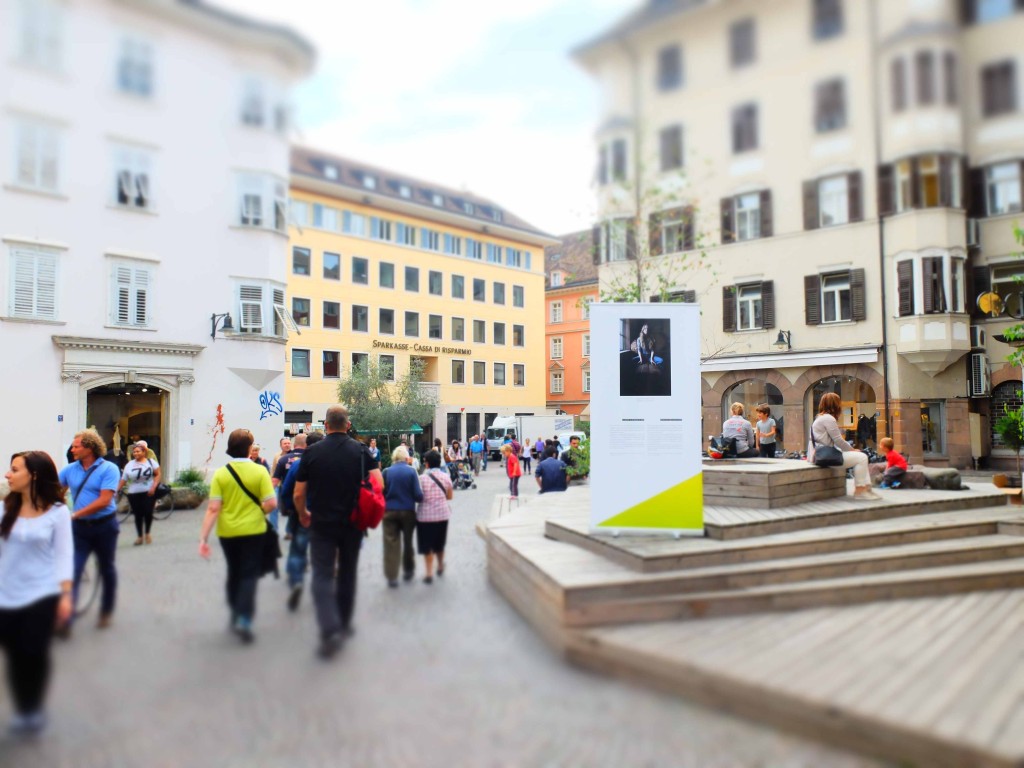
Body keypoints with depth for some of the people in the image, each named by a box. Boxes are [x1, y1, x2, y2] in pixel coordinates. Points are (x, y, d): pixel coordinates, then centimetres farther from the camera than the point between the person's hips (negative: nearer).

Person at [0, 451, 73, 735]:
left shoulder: (57, 512, -7)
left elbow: (64, 554, -7)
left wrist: (65, 595, -9)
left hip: (41, 595, -3)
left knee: (34, 655, 5)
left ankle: (34, 710, 29)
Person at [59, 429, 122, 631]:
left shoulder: (109, 469, -12)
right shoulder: (70, 469, 2)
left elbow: (104, 501, -19)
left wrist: (75, 514, -22)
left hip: (104, 526, -3)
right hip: (79, 527, 3)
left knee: (106, 570, 13)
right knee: (72, 572, -6)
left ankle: (106, 612, 30)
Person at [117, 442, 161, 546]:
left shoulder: (151, 462, 1)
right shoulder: (129, 464, 6)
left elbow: (158, 474, -1)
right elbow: (123, 479, 4)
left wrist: (153, 487, -13)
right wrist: (117, 490, -5)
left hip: (148, 493, -2)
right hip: (134, 494, 2)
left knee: (148, 513, -5)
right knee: (138, 515, 4)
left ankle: (147, 533, 17)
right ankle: (139, 536, 16)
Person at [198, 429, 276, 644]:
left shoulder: (220, 474, -6)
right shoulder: (260, 471, -10)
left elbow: (213, 509, -11)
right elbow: (271, 503, -14)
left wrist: (203, 538, -9)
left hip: (227, 532, 3)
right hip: (253, 531, -2)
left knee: (234, 573, 20)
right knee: (249, 575, 5)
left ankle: (235, 615, 33)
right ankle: (244, 620, -9)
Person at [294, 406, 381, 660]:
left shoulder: (312, 452, -6)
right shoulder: (361, 450, -3)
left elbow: (298, 494, -4)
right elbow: (378, 483, -9)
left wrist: (303, 514, 15)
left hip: (322, 524, -2)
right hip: (353, 524, 2)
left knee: (322, 576, 1)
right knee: (347, 574, 18)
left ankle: (330, 630, -15)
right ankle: (344, 624, 30)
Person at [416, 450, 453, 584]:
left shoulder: (422, 478, -12)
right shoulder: (445, 476, -1)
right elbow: (450, 496, 4)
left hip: (426, 514, -3)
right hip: (442, 513, 4)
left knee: (427, 546, 6)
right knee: (439, 543, 21)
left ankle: (429, 574, 3)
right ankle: (440, 567, 38)